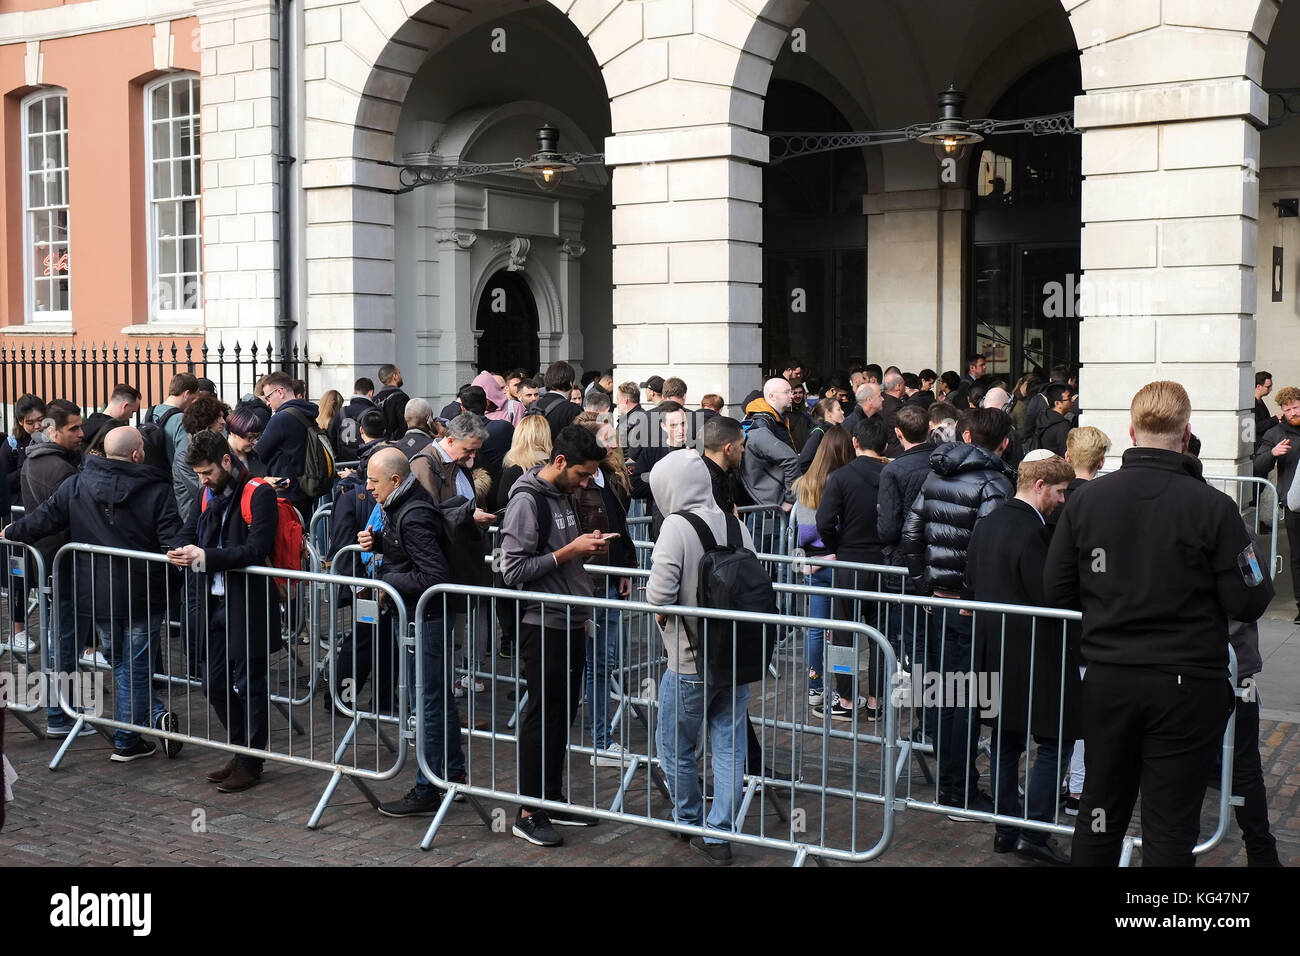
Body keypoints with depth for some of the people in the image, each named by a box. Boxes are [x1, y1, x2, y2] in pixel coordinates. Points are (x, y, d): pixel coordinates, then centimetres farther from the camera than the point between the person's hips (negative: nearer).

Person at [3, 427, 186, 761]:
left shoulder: (76, 486, -2)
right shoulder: (156, 491, -10)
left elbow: (43, 519, 8)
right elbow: (174, 539, -21)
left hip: (98, 596, 3)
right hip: (142, 597, -2)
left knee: (121, 666, 17)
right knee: (135, 668, 5)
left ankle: (156, 715, 7)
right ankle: (126, 742, 8)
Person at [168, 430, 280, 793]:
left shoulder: (259, 494, -13)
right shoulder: (209, 494, 12)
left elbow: (256, 549, -23)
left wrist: (206, 557, -25)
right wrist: (187, 554, 5)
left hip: (249, 606, -8)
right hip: (216, 603, 8)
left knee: (249, 685, 2)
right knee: (214, 684, 13)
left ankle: (251, 763, 16)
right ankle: (242, 750, 30)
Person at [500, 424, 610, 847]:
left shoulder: (564, 495, 13)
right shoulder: (526, 500, -14)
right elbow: (513, 570, -19)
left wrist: (591, 552, 8)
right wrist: (569, 551, -20)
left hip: (572, 623, 8)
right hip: (542, 625, -8)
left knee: (564, 714, 13)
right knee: (542, 715, -2)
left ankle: (553, 800, 24)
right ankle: (529, 813, 7)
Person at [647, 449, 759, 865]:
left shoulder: (677, 526, -15)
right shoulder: (735, 523, 2)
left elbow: (659, 594, -21)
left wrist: (663, 615, -2)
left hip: (690, 662, -5)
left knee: (676, 747, 15)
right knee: (730, 746, 10)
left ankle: (689, 820, 30)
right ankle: (718, 836, 13)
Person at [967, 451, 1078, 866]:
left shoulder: (985, 525, 7)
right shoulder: (1031, 532, -20)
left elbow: (971, 579, 15)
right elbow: (1049, 598, -21)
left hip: (993, 649, 9)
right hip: (1034, 654, -9)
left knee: (1006, 739, 15)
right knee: (1055, 741, 1)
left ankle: (1006, 828, 21)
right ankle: (1033, 833, 0)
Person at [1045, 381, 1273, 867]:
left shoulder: (1085, 498, -4)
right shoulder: (1212, 506, -14)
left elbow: (1056, 589, 1)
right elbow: (1248, 603, -11)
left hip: (1107, 680, 3)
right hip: (1188, 685, -3)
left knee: (1100, 813, 17)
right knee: (1170, 829, 5)